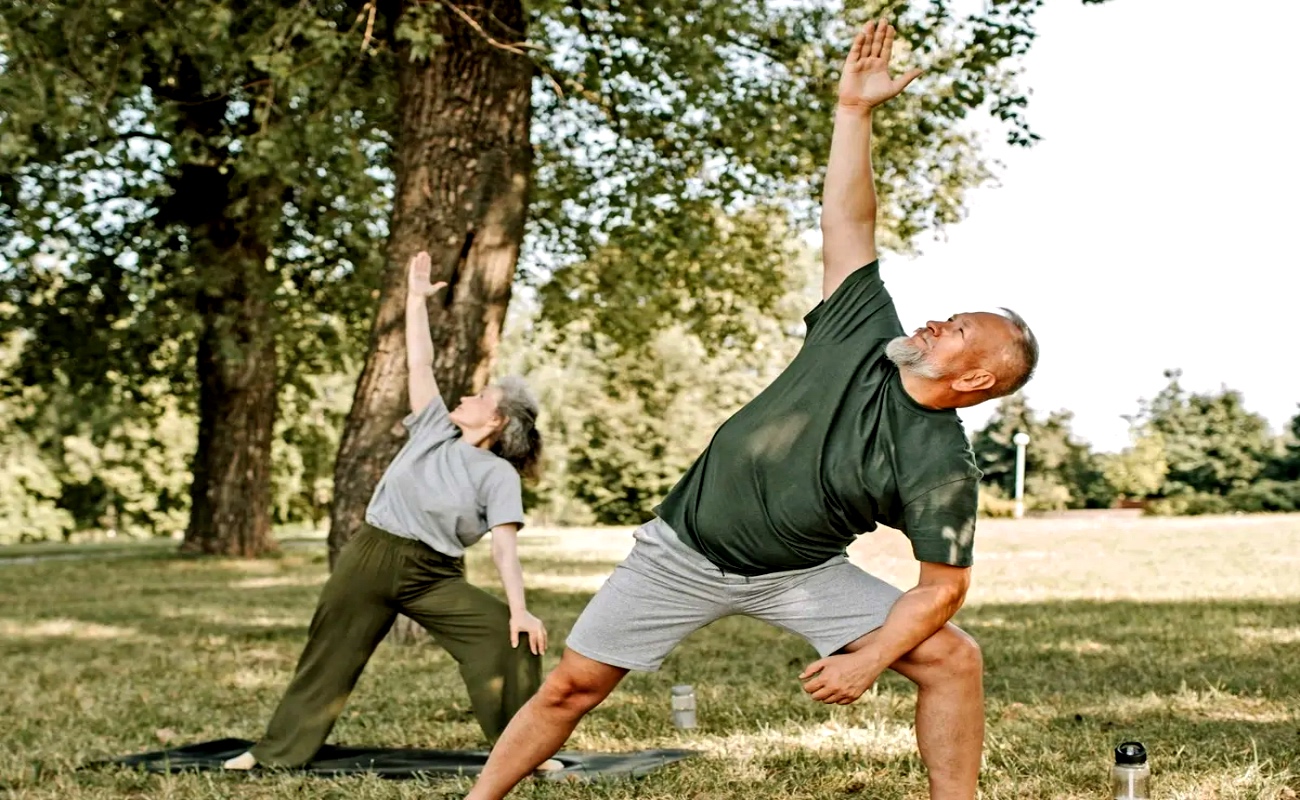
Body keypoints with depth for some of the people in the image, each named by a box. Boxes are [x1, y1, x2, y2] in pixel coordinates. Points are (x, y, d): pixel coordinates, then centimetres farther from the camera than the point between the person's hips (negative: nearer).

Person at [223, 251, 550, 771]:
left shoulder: (498, 475, -3)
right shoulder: (434, 429, 7)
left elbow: (504, 546, -12)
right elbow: (419, 364, 9)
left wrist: (519, 609, -24)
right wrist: (416, 298, 8)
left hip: (436, 576, -3)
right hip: (370, 558, 3)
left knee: (509, 638, -19)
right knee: (329, 657, 11)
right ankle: (278, 751, 26)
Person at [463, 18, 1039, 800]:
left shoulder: (942, 463, -18)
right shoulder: (866, 334, -11)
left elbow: (944, 584, -13)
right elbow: (848, 221, -10)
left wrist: (870, 657, -21)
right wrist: (855, 109, -18)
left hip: (799, 576, -1)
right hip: (685, 552, 2)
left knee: (953, 659, -15)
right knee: (573, 685, 1)